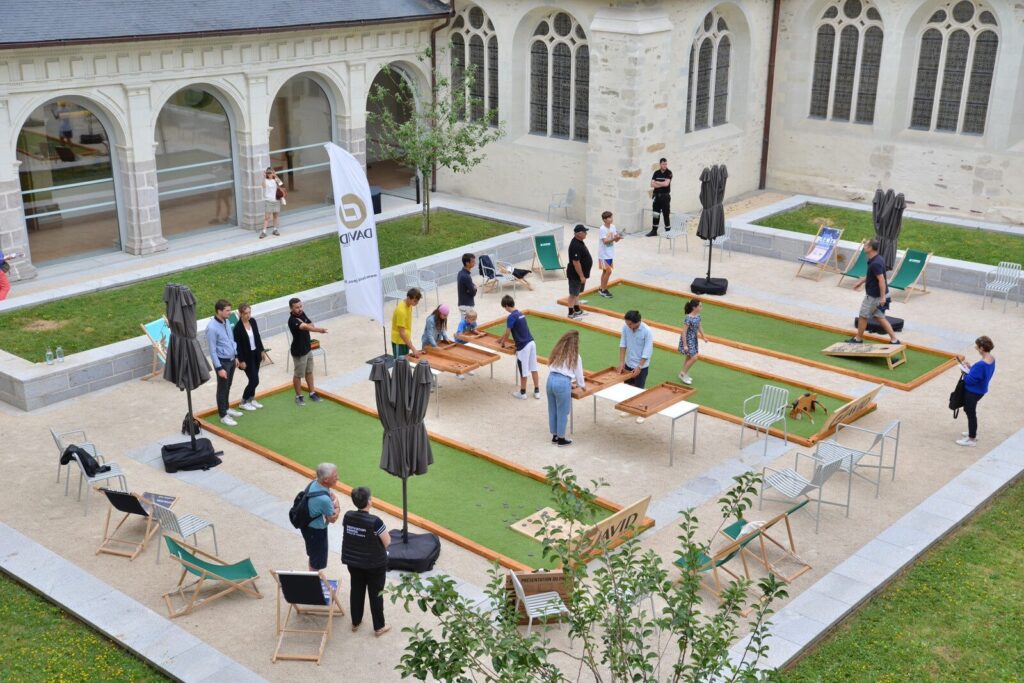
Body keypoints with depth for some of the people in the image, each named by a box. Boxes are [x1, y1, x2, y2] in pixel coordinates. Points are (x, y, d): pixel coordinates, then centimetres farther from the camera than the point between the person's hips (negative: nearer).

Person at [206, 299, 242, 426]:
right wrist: (219, 368, -20)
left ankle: (226, 408, 38)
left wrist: (236, 357, 17)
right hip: (222, 362, -8)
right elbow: (212, 350, -21)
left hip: (231, 360, 8)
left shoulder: (226, 322, 1)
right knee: (222, 389, 4)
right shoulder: (212, 328, -24)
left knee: (228, 387, 21)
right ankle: (223, 416, 14)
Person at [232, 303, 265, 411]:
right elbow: (238, 345, -18)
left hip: (255, 353, 6)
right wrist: (241, 361, -17)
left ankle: (251, 399, 32)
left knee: (253, 379, 15)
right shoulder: (238, 327, -21)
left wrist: (261, 350, 14)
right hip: (247, 356, -6)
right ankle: (244, 402, 13)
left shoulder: (253, 321, -2)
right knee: (254, 380, -4)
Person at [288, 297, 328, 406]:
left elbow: (311, 325, -1)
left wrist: (303, 323, -21)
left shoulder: (302, 314, -1)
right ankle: (298, 396, 23)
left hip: (308, 348, 8)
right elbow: (306, 328, -45)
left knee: (309, 372, 19)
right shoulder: (292, 320, -29)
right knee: (298, 374, 8)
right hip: (299, 352, -8)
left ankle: (312, 393, 32)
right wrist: (320, 330, -59)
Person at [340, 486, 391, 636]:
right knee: (376, 595, 11)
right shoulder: (375, 521, -28)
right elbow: (387, 542, -18)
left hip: (353, 561, 5)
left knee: (356, 591, 22)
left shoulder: (348, 516, -12)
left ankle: (355, 623, 36)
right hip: (375, 564, -5)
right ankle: (379, 627, 24)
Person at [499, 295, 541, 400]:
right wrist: (502, 339, 34)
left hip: (523, 345, -8)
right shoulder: (520, 313, 13)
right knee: (534, 368, 13)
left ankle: (522, 393, 19)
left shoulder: (511, 317, -14)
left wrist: (502, 343, 12)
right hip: (531, 342, 8)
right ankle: (537, 391, 20)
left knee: (523, 370, 6)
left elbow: (507, 333, -7)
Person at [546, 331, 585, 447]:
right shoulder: (575, 356, 0)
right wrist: (582, 385, 30)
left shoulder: (557, 352, 15)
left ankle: (554, 436, 30)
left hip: (550, 380, 6)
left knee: (552, 410, 18)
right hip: (563, 383, -6)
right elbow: (579, 373, 8)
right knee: (562, 412, 8)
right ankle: (561, 439, 18)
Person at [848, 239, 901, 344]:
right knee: (879, 317, 14)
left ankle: (858, 339, 24)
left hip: (874, 296, -9)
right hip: (875, 294, 9)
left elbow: (881, 280, -29)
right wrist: (860, 282, 26)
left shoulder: (875, 263, -27)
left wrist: (883, 297, -28)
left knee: (863, 316, 8)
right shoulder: (877, 259, 5)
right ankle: (894, 340, 14)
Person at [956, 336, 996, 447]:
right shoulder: (992, 359, -3)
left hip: (973, 392, -9)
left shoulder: (981, 364, -33)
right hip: (979, 390, 9)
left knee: (970, 413, 7)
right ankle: (973, 432, 43)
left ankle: (972, 439, 19)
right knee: (970, 411, 27)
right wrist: (970, 367, -1)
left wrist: (965, 369, -10)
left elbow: (970, 380, -26)